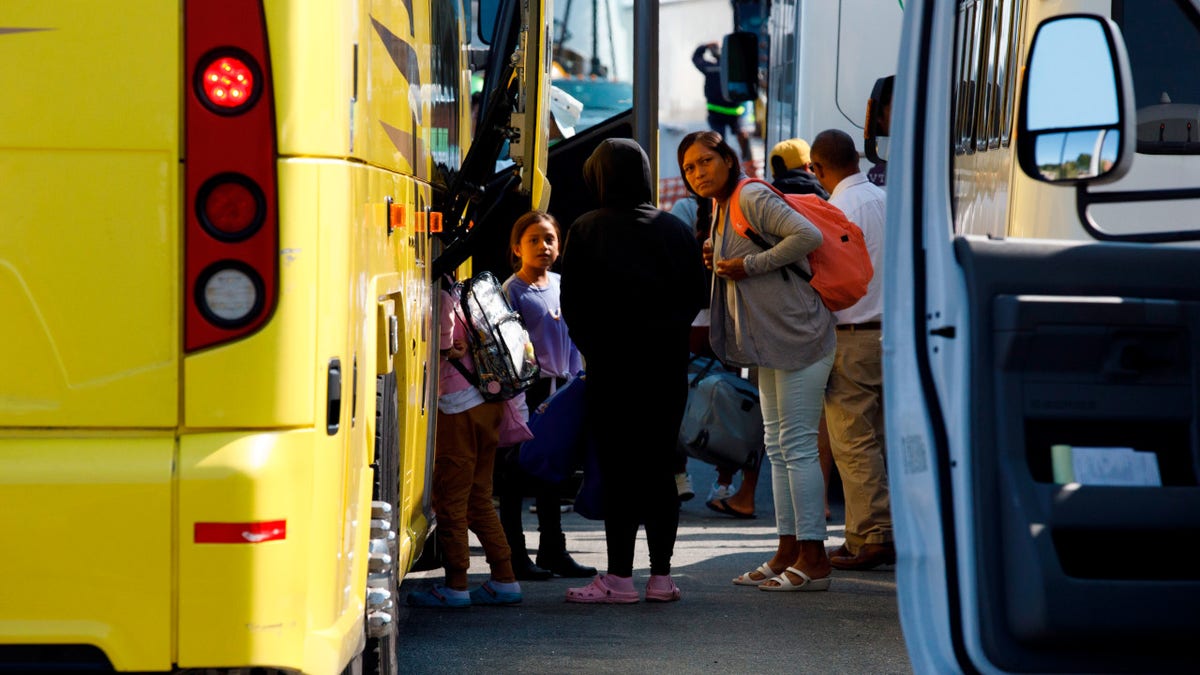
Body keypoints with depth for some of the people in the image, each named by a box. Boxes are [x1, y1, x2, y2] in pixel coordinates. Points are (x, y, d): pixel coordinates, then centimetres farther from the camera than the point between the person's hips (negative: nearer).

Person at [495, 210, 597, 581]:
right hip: (526, 389, -6)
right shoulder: (512, 289, -8)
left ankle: (553, 551, 21)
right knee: (516, 474, -1)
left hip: (559, 386, 6)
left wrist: (575, 381, 11)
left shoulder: (561, 285, 9)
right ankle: (515, 554, 4)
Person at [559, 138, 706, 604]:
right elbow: (696, 295, 6)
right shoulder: (676, 230, 4)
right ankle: (661, 575, 9)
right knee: (660, 466, 9)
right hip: (668, 364, 3)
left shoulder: (587, 231, -5)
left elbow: (573, 304, -4)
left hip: (613, 365, -3)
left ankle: (620, 576, -3)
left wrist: (593, 350, 9)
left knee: (617, 466, -1)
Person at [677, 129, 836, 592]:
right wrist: (717, 261, 6)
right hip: (771, 344, 10)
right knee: (778, 446, 12)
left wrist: (749, 265, -19)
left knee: (797, 445, -9)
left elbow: (808, 236, -24)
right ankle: (788, 552, 17)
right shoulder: (721, 211, 16)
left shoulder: (752, 198, -13)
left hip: (797, 336, -10)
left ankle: (813, 559, -6)